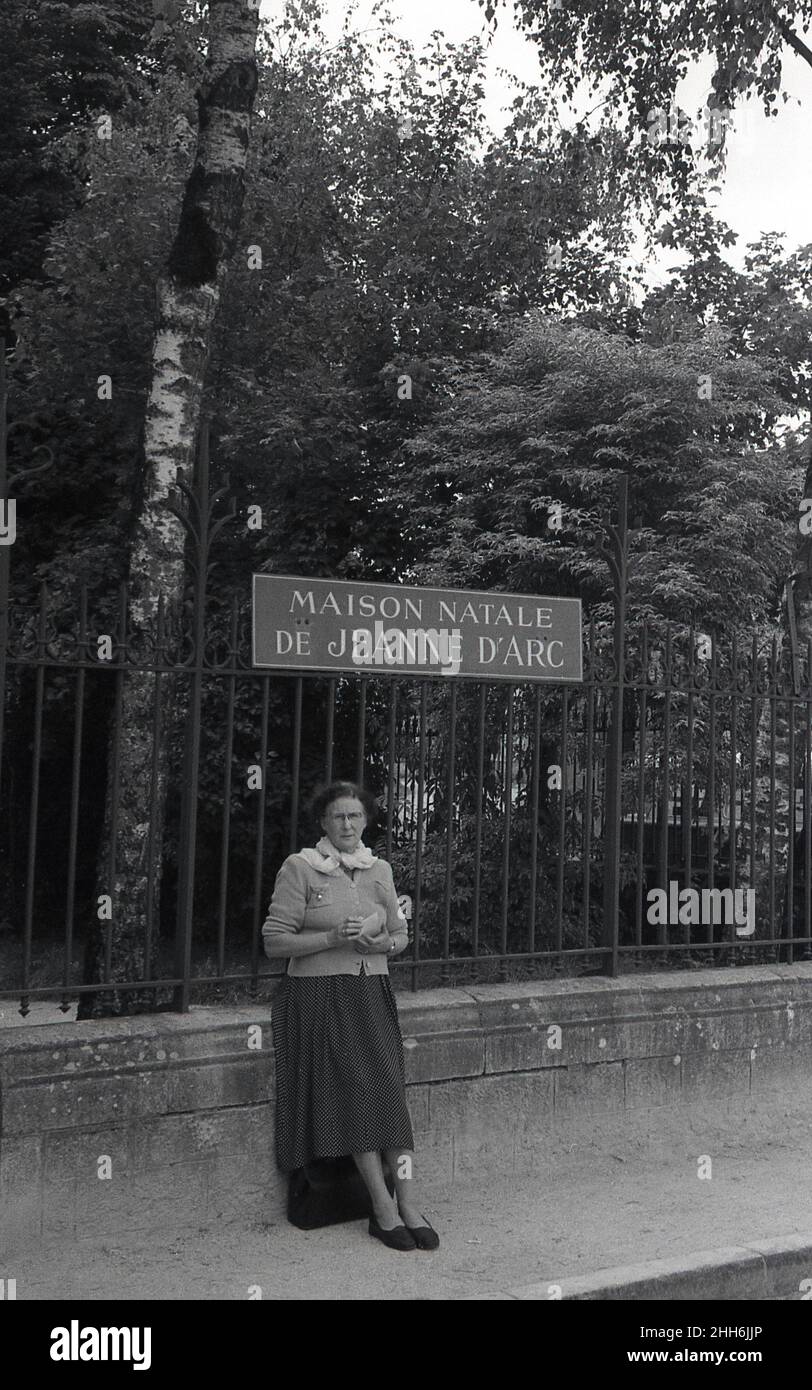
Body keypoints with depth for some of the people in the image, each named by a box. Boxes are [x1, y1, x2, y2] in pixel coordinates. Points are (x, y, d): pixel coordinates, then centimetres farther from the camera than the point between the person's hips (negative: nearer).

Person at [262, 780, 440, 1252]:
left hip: (373, 995, 4)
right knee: (354, 1094, -14)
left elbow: (401, 936, 19)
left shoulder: (380, 869, 12)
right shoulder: (299, 868, -2)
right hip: (320, 996, -3)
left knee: (391, 1091, -12)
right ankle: (384, 1208, -9)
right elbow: (274, 940, -5)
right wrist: (334, 938, -17)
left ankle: (408, 1203, -11)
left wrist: (379, 943, -5)